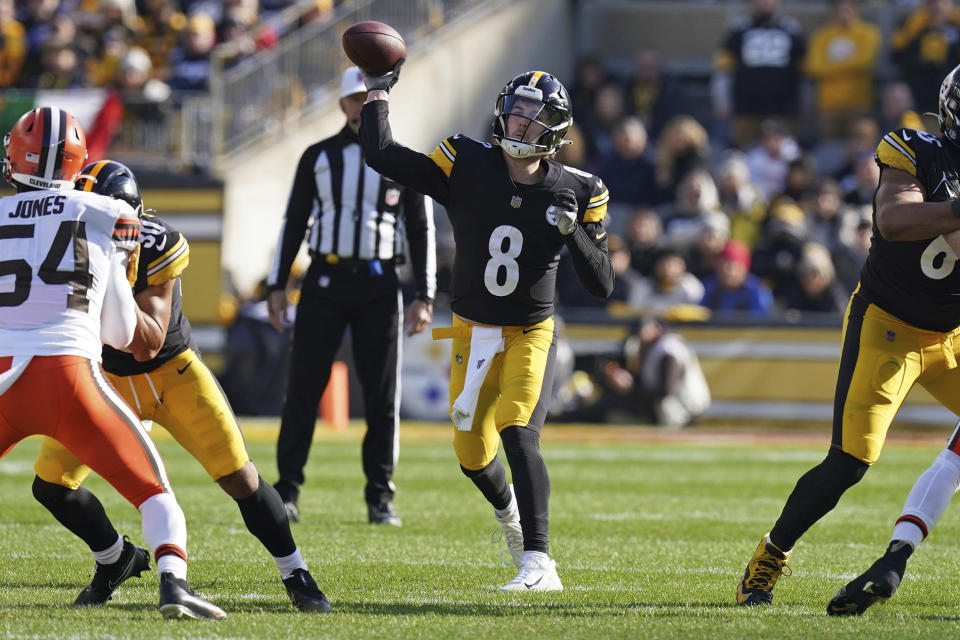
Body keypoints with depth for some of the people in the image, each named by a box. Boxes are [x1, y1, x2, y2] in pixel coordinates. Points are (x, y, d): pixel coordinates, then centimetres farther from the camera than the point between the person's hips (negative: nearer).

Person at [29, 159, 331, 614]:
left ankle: (296, 576, 8)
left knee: (239, 477, -10)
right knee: (50, 484, -7)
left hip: (173, 372, -3)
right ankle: (114, 559, 21)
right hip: (108, 379, 3)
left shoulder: (156, 248, -27)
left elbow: (150, 345, -27)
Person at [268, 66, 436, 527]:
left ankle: (380, 496, 7)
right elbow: (293, 223, 11)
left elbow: (422, 232, 7)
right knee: (303, 388, -3)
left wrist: (424, 297, 0)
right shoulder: (319, 157, 9)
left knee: (382, 394, 0)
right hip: (324, 282, 0)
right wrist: (277, 285, 4)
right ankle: (287, 490, 1)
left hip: (378, 286, 0)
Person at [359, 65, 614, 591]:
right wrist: (377, 93, -5)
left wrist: (573, 232, -22)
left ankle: (537, 563, -29)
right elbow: (382, 156, -11)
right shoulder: (467, 167, -8)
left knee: (518, 433, -24)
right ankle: (508, 510, 45)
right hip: (472, 331, 2)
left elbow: (601, 285, -7)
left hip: (530, 335, -2)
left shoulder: (573, 192, -8)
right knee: (473, 455, 8)